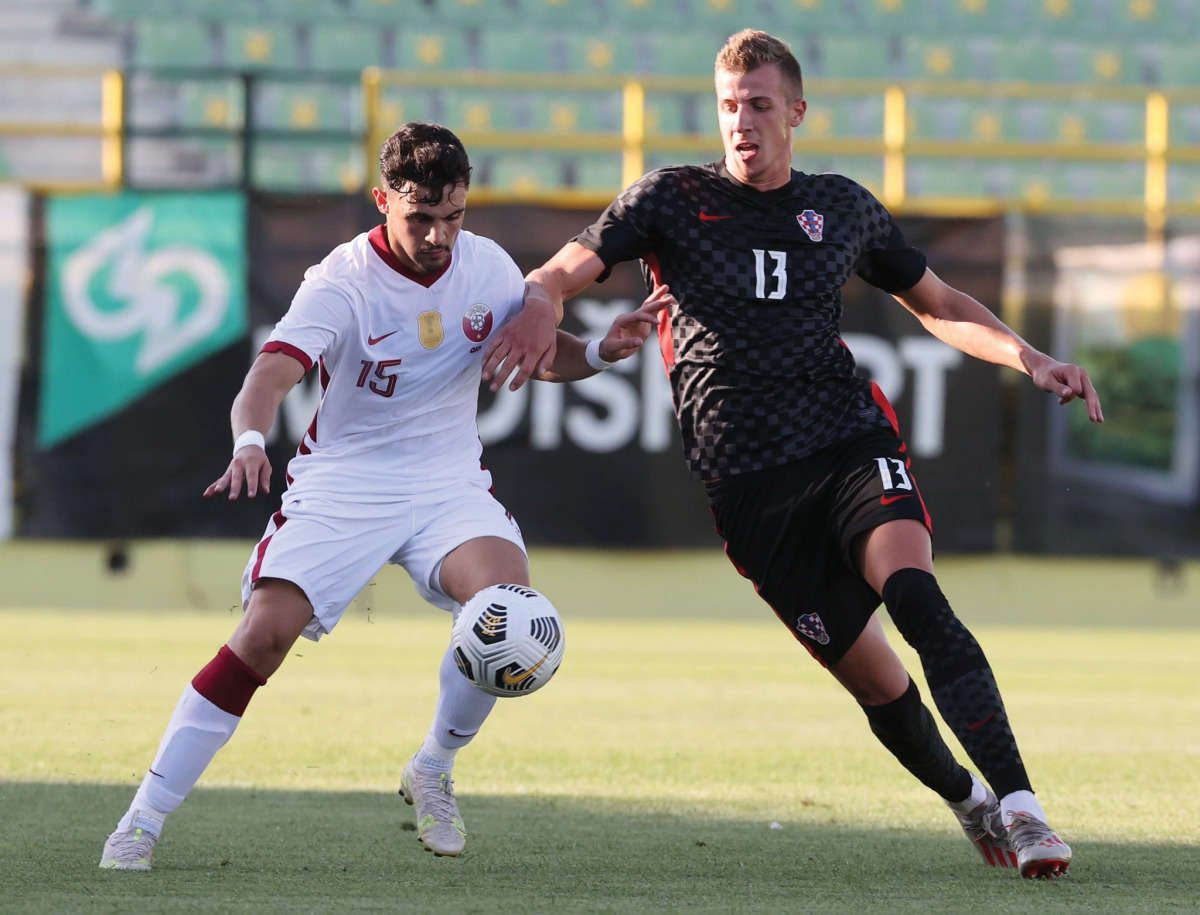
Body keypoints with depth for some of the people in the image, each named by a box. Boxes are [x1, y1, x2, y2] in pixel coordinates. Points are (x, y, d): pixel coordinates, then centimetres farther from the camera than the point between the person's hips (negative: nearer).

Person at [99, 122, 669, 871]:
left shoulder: (487, 267, -2)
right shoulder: (342, 283, -16)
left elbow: (540, 353, 13)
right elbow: (272, 374, -28)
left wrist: (599, 354, -9)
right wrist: (250, 444, -50)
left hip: (449, 485, 3)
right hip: (341, 487, -3)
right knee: (264, 634, -19)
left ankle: (432, 773, 1)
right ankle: (142, 823, -10)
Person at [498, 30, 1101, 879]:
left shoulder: (843, 207, 12)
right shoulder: (674, 199, 6)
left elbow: (939, 305, 25)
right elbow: (562, 275, -2)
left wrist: (1029, 358, 10)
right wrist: (537, 311, -26)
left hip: (851, 440, 0)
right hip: (748, 483, 0)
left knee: (914, 594, -28)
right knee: (873, 680, -2)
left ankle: (1018, 802, -33)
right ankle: (968, 801, 25)